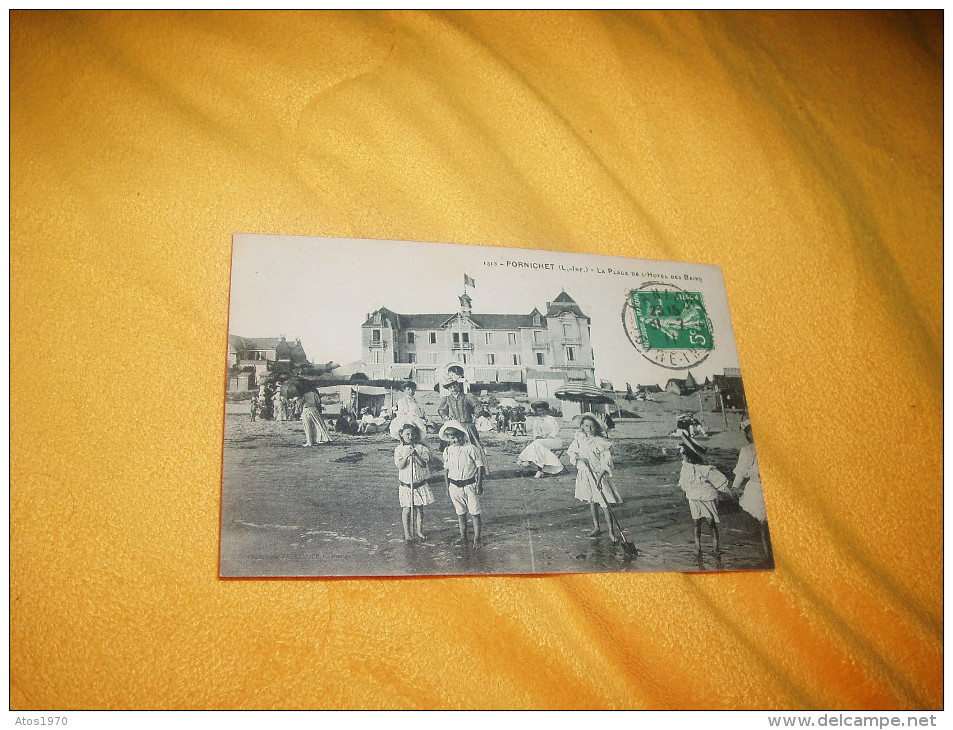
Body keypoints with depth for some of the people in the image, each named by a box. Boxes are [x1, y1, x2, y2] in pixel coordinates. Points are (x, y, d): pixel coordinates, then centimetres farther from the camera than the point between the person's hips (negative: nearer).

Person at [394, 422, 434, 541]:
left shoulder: (421, 448, -1)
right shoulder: (399, 449, -1)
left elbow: (424, 464, -10)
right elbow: (400, 466, -11)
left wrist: (416, 455, -23)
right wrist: (406, 456, -26)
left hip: (420, 484, 1)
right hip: (405, 485, -1)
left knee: (419, 508, 7)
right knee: (406, 509, 0)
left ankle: (419, 531, 20)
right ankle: (407, 533, 11)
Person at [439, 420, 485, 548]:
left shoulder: (471, 449, -10)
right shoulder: (448, 451, 2)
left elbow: (480, 467, -5)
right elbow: (446, 470, 11)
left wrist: (479, 484, -9)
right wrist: (448, 487, 9)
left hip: (470, 485, -4)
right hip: (455, 486, 4)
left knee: (474, 512, 0)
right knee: (460, 512, 14)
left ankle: (477, 538, 10)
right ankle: (463, 536, 26)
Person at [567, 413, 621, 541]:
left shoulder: (600, 442, -14)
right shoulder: (579, 439, 0)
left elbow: (605, 462, -15)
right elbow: (571, 451, 14)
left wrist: (600, 478, -24)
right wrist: (578, 457, -8)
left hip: (598, 475, -5)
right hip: (584, 474, 5)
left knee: (605, 504, -6)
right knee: (591, 502, 15)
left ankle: (611, 532, 2)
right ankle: (596, 527, 30)